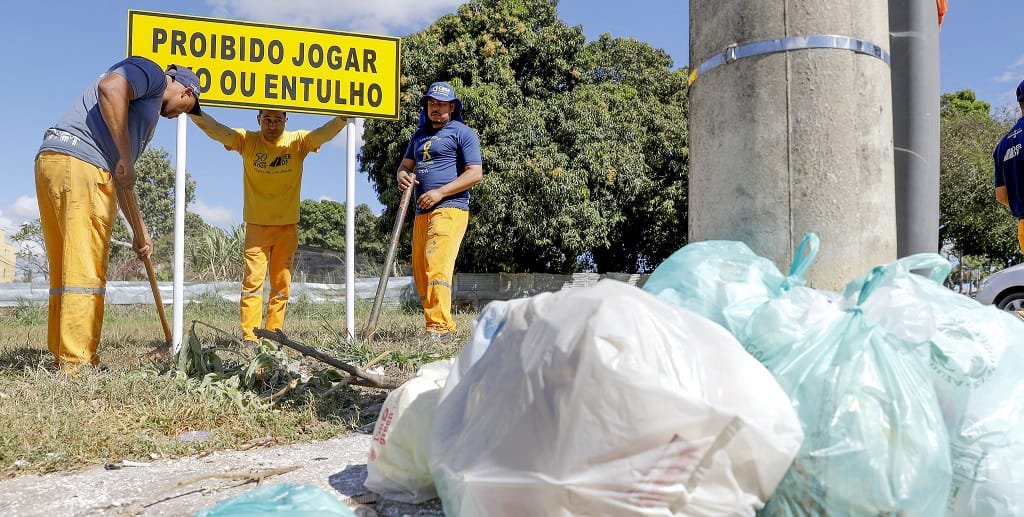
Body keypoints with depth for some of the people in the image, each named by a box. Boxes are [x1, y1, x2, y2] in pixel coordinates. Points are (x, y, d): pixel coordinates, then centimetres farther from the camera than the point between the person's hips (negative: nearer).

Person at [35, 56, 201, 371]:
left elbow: (119, 177, 31)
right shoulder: (152, 73, 7)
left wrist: (140, 229, 30)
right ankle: (78, 365, -9)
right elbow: (110, 88, -17)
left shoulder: (149, 111, 32)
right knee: (85, 273, -10)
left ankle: (63, 357, 15)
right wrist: (126, 159, -14)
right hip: (79, 160, -10)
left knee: (66, 273, 10)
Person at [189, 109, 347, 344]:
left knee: (282, 284, 7)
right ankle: (249, 337, -6)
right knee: (253, 280, -7)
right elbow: (214, 129, -17)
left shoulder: (299, 141, -5)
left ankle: (274, 334, 16)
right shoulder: (247, 140, -5)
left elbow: (326, 132, -19)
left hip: (288, 226, 2)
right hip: (257, 225, -1)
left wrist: (344, 115, -37)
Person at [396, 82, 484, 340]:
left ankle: (440, 328, -22)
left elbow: (475, 173, -8)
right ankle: (440, 327, 11)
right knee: (420, 272, 5)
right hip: (421, 212, 8)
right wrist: (402, 175, 1)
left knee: (436, 267, -20)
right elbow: (405, 164, 27)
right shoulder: (420, 134, 24)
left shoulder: (462, 133, 1)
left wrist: (439, 193, -16)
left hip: (449, 209, -8)